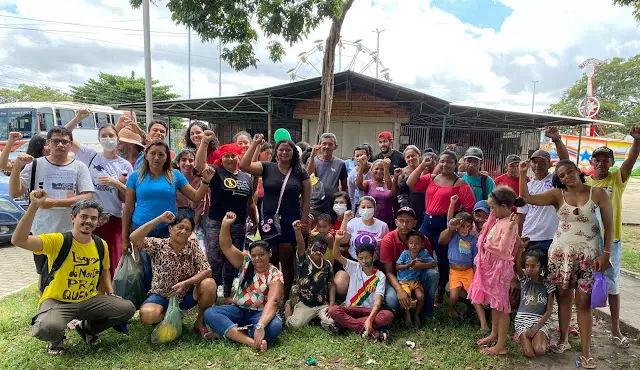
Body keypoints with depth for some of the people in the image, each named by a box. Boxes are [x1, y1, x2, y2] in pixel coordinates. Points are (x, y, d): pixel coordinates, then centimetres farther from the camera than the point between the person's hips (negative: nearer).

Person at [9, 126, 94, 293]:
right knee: (45, 276, 16)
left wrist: (55, 202, -18)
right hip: (42, 233, 1)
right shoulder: (35, 165, 1)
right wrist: (17, 166, -16)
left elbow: (87, 198, -10)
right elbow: (14, 193, -4)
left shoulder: (79, 167, -1)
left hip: (72, 233, -1)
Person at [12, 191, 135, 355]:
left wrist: (110, 294, 4)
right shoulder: (57, 240, -16)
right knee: (48, 328, -37)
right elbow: (18, 240, -31)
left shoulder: (101, 245, 0)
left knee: (127, 308, -12)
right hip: (56, 301, -4)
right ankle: (56, 339, 4)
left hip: (89, 300, 5)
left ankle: (87, 327, 15)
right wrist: (34, 206, -38)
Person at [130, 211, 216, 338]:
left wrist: (185, 283, -29)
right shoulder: (158, 245, -11)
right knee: (147, 315, -33)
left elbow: (207, 271, -14)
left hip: (186, 296, 2)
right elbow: (134, 238, -29)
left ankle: (199, 323, -2)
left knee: (209, 284, -27)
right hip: (161, 296, -1)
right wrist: (159, 219, -29)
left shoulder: (192, 246, -7)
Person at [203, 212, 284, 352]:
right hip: (238, 310, 4)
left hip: (260, 314, -4)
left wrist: (260, 326, -42)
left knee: (275, 326, -37)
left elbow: (272, 302, -26)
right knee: (209, 313, -24)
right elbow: (226, 246, -6)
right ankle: (252, 342, -39)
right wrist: (225, 225, -23)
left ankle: (229, 332, -22)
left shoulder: (275, 275, -12)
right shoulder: (245, 262, 1)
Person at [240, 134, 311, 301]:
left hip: (291, 222, -1)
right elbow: (244, 165, -11)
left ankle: (285, 299, 17)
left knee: (286, 262, 6)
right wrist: (255, 144, -13)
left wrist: (304, 221, -4)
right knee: (270, 261, 11)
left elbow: (306, 199, 2)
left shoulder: (301, 173, 3)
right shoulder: (267, 168, 2)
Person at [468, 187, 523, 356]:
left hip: (500, 267, -10)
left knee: (501, 305, 1)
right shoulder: (498, 221, 7)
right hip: (491, 266, 10)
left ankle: (501, 345, 11)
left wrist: (510, 228, -34)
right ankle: (494, 334, 38)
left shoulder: (508, 224, -22)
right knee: (494, 303, 22)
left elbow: (503, 248, -30)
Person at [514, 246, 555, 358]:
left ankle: (543, 337, 9)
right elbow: (517, 265, -20)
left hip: (540, 320, 0)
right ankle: (524, 337, 14)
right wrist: (521, 247, -37)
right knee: (529, 353, -18)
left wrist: (536, 328, -13)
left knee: (539, 350, -24)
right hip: (522, 319, 0)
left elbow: (549, 310, -2)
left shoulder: (548, 285, 1)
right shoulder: (524, 279, 2)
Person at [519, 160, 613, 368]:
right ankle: (563, 339, 27)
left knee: (584, 302, 1)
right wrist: (522, 174, -17)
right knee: (563, 296, 12)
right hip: (561, 251, 2)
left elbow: (609, 225, 0)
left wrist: (606, 253, -6)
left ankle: (586, 352, 9)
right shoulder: (557, 194, 1)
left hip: (589, 254, -2)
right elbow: (526, 198, -10)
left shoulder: (598, 193, -2)